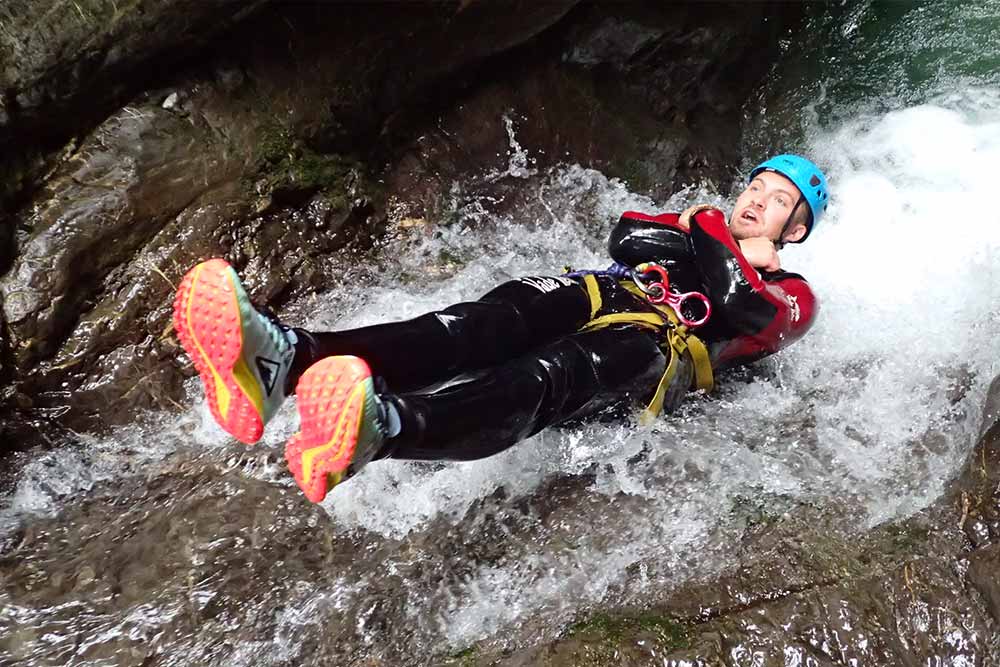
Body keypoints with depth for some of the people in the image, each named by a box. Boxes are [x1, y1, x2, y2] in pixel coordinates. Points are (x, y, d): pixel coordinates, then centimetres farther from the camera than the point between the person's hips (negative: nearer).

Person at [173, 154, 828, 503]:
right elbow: (625, 239, 21)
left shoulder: (790, 294, 24)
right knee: (483, 326, -29)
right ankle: (286, 356, -54)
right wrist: (689, 227, 12)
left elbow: (746, 321, -2)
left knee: (550, 378, -39)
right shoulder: (706, 234, 40)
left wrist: (714, 243, 7)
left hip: (662, 344, -5)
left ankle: (378, 427, -71)